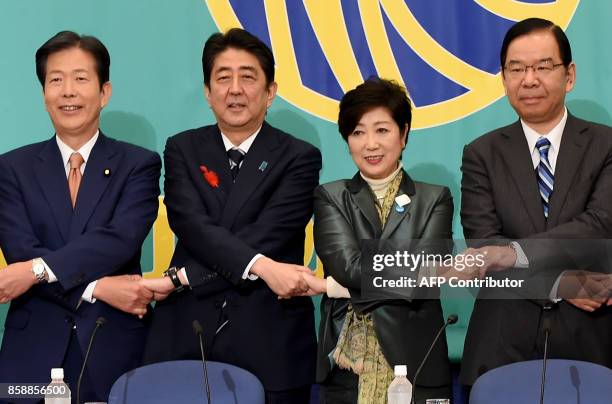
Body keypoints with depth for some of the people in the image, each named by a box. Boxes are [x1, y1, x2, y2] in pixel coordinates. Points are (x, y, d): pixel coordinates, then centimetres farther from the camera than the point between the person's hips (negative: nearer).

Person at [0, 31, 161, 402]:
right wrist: (98, 288, -17)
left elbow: (120, 240, -12)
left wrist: (38, 270, -21)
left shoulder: (139, 164, 3)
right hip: (35, 352, 1)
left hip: (115, 350, -1)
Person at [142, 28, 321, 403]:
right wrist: (263, 268, -23)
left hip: (270, 345, -1)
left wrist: (180, 279, -17)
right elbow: (192, 225, -8)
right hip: (186, 340, 1)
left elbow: (266, 235, -11)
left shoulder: (299, 158, 2)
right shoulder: (183, 150, 9)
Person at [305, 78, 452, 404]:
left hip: (415, 365, 0)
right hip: (345, 368, 0)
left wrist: (334, 287, -8)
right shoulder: (330, 198, 8)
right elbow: (349, 265, -8)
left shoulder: (435, 200, 8)